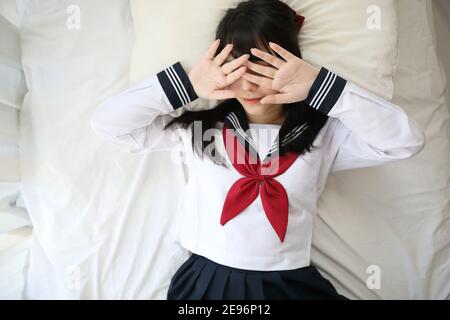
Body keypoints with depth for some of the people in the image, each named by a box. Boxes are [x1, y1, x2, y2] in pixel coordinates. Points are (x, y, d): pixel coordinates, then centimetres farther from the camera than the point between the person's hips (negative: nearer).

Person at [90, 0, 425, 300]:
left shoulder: (323, 133, 1)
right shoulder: (197, 126, 0)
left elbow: (408, 140, -7)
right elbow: (107, 122, -2)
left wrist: (320, 86, -14)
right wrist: (186, 84, -14)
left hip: (290, 283, 1)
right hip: (206, 281, 0)